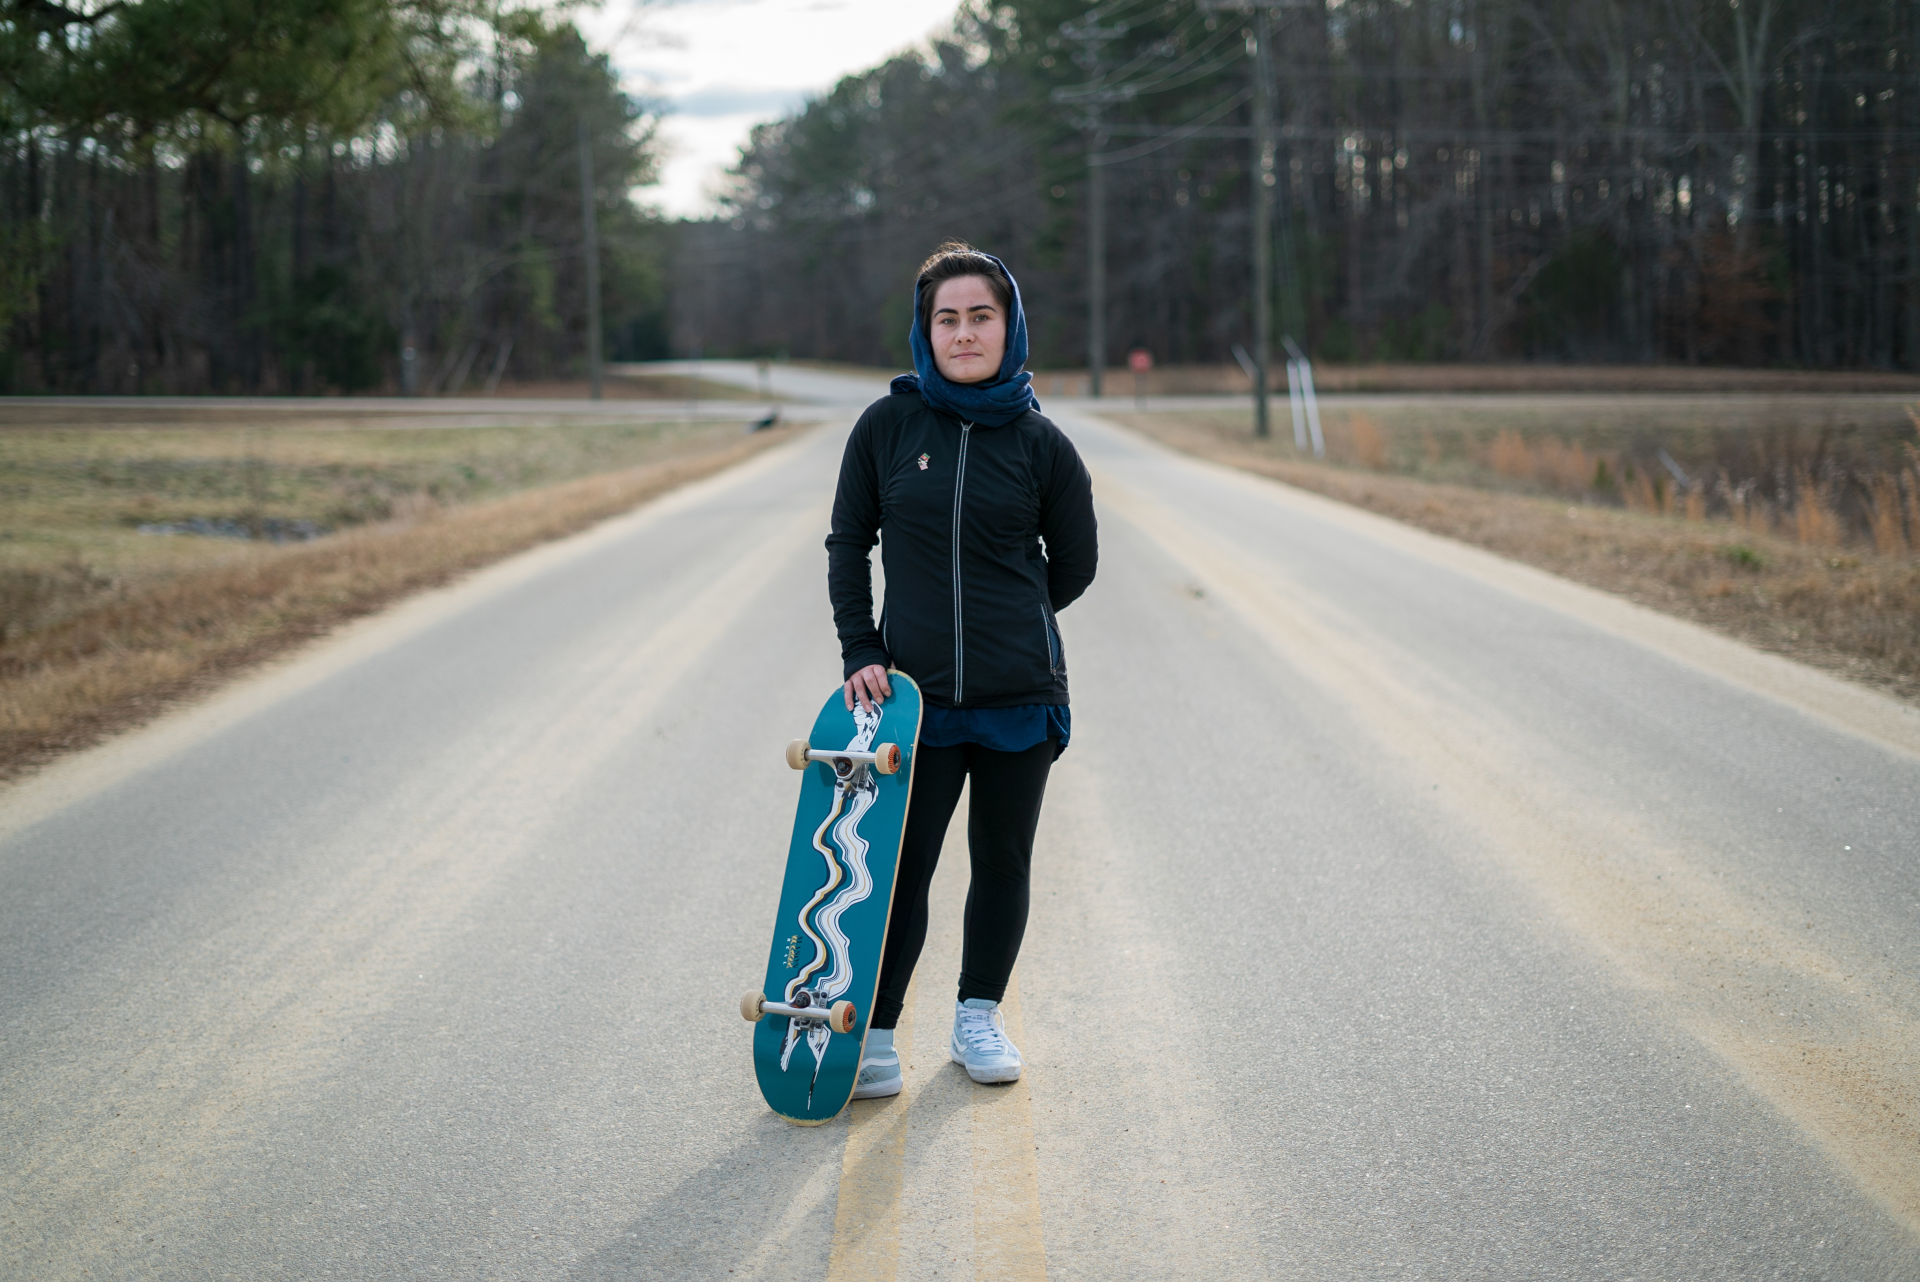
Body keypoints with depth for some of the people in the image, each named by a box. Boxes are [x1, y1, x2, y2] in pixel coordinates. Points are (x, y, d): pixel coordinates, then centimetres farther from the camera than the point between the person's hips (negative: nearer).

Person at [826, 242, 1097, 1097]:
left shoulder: (1039, 443, -1)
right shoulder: (888, 425, 0)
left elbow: (1074, 564, 9)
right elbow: (849, 541, 7)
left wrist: (1005, 625, 9)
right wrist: (861, 652, 0)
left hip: (1020, 697, 1)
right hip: (916, 696, -1)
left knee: (1003, 861, 11)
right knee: (901, 866, 0)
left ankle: (980, 1014, 28)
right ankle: (875, 1032, 12)